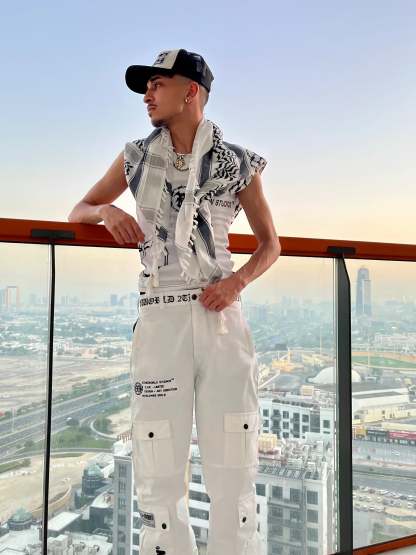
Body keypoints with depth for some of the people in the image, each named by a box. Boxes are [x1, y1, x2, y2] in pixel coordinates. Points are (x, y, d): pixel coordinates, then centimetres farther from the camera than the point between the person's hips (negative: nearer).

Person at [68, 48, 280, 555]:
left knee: (232, 472, 4)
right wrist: (107, 211, -4)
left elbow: (270, 243, 13)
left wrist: (239, 280, -8)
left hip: (220, 315, -1)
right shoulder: (136, 156, 13)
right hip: (158, 317, 1)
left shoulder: (237, 164, 7)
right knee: (157, 476, 3)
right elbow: (77, 212, 19)